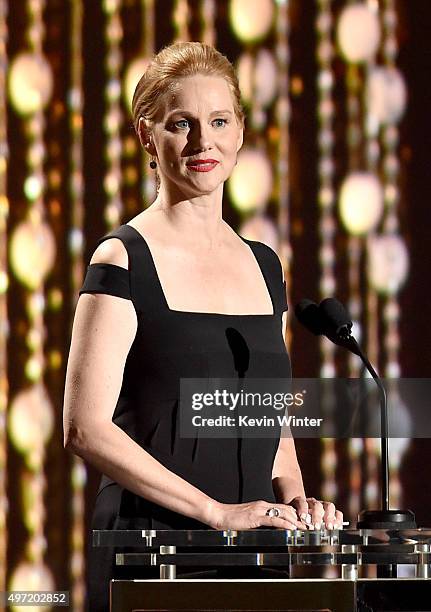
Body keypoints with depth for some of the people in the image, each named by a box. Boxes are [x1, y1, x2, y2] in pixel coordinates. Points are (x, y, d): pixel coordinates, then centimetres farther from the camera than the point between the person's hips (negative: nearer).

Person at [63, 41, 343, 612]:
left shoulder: (264, 265, 14)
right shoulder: (125, 259, -6)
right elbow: (86, 428, -15)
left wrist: (293, 498, 2)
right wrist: (217, 510, -17)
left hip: (252, 554, 6)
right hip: (148, 543, -6)